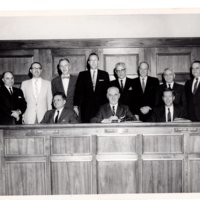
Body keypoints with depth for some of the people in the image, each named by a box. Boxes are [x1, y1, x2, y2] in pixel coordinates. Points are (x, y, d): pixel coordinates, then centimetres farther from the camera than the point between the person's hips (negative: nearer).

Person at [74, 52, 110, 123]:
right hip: (86, 108, 0)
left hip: (101, 106, 0)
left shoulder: (104, 74, 11)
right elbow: (78, 91, 6)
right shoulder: (82, 75, 11)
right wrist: (76, 105, -4)